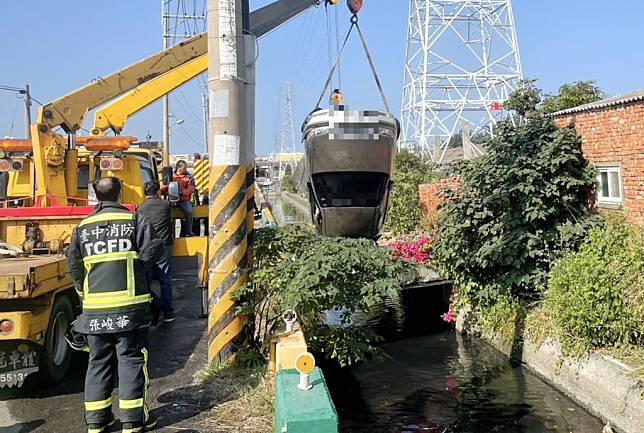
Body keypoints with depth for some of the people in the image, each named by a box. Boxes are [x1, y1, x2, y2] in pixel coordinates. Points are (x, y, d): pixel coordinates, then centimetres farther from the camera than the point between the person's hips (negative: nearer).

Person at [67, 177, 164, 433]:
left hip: (94, 308, 4)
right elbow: (154, 249, -11)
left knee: (98, 361, 13)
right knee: (131, 359, 4)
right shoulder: (134, 220, -4)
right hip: (129, 305, -3)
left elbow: (73, 265, 8)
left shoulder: (83, 227, 7)